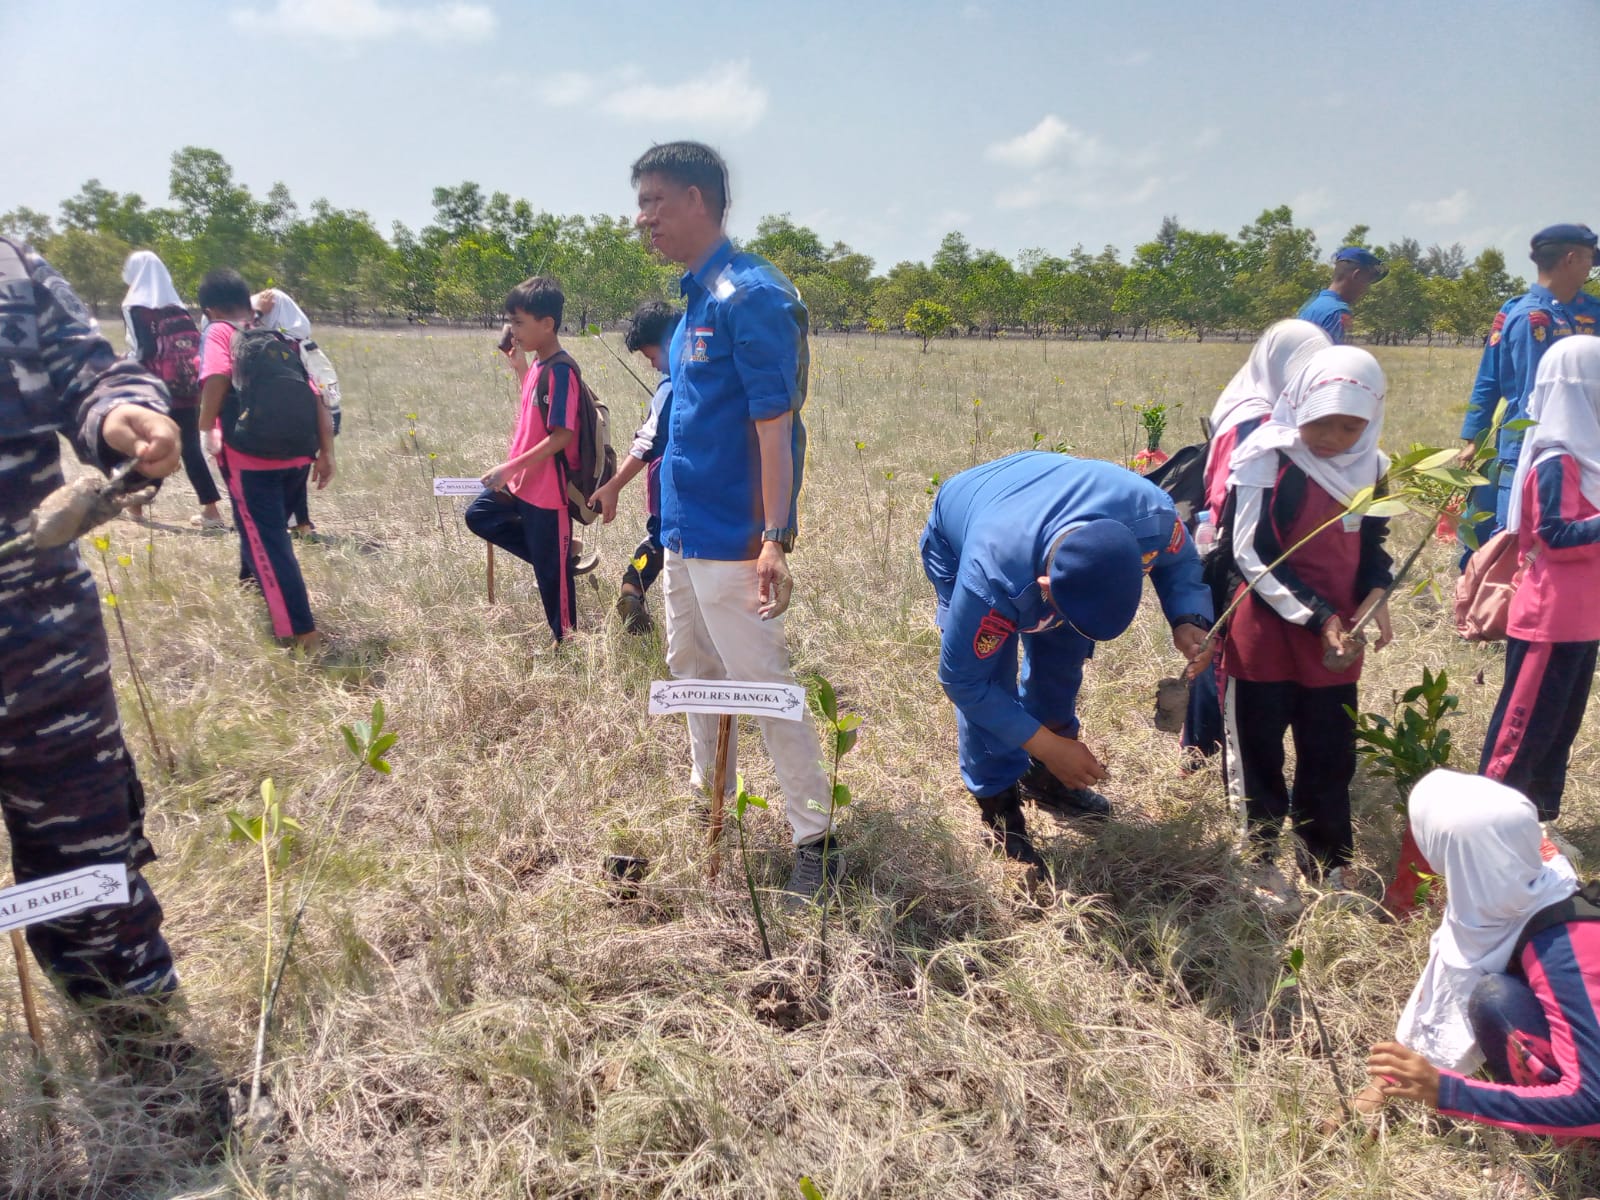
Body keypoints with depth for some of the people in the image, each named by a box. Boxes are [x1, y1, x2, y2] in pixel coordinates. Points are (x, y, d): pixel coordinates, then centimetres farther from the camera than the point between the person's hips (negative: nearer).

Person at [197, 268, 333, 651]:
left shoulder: (219, 333, 3)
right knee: (269, 534, 26)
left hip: (251, 458, -6)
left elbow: (216, 377, -18)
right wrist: (326, 452, 8)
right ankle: (253, 592, 46)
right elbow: (317, 398, 9)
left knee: (267, 545, 0)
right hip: (297, 457, 6)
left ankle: (301, 633, -4)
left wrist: (207, 427, -5)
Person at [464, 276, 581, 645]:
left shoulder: (561, 370, -21)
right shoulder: (537, 365, 7)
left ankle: (565, 638, 21)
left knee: (551, 569, 3)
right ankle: (558, 552, 21)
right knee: (479, 515, 23)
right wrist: (520, 367, 13)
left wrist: (510, 467, -24)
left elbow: (562, 435, -24)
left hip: (547, 490, -9)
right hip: (521, 482, 9)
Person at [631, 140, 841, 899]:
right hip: (684, 530, 10)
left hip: (731, 540, -10)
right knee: (691, 672, 19)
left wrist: (775, 540, -26)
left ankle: (817, 844, 10)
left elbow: (775, 423, -21)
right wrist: (672, 516, 19)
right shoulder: (695, 296, 13)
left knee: (762, 686, -3)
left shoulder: (748, 294, -15)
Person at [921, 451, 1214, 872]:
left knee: (1061, 654, 7)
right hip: (957, 541, -4)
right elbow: (964, 680, -31)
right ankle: (998, 805, 5)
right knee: (989, 676, -14)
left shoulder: (1150, 514, -37)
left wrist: (1189, 621, -31)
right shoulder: (992, 578, -47)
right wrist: (1050, 746, -29)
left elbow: (1179, 558, -11)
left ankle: (1043, 776, 30)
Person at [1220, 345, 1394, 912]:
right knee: (1260, 748, 8)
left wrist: (1376, 596, -6)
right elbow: (1250, 554, -16)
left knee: (1330, 754, 12)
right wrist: (1315, 616, -17)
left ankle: (1329, 863, 28)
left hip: (1336, 639, 5)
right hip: (1266, 631, -4)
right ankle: (1262, 855, 25)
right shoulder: (1266, 459, -14)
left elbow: (1372, 545, 15)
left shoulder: (1372, 466, 4)